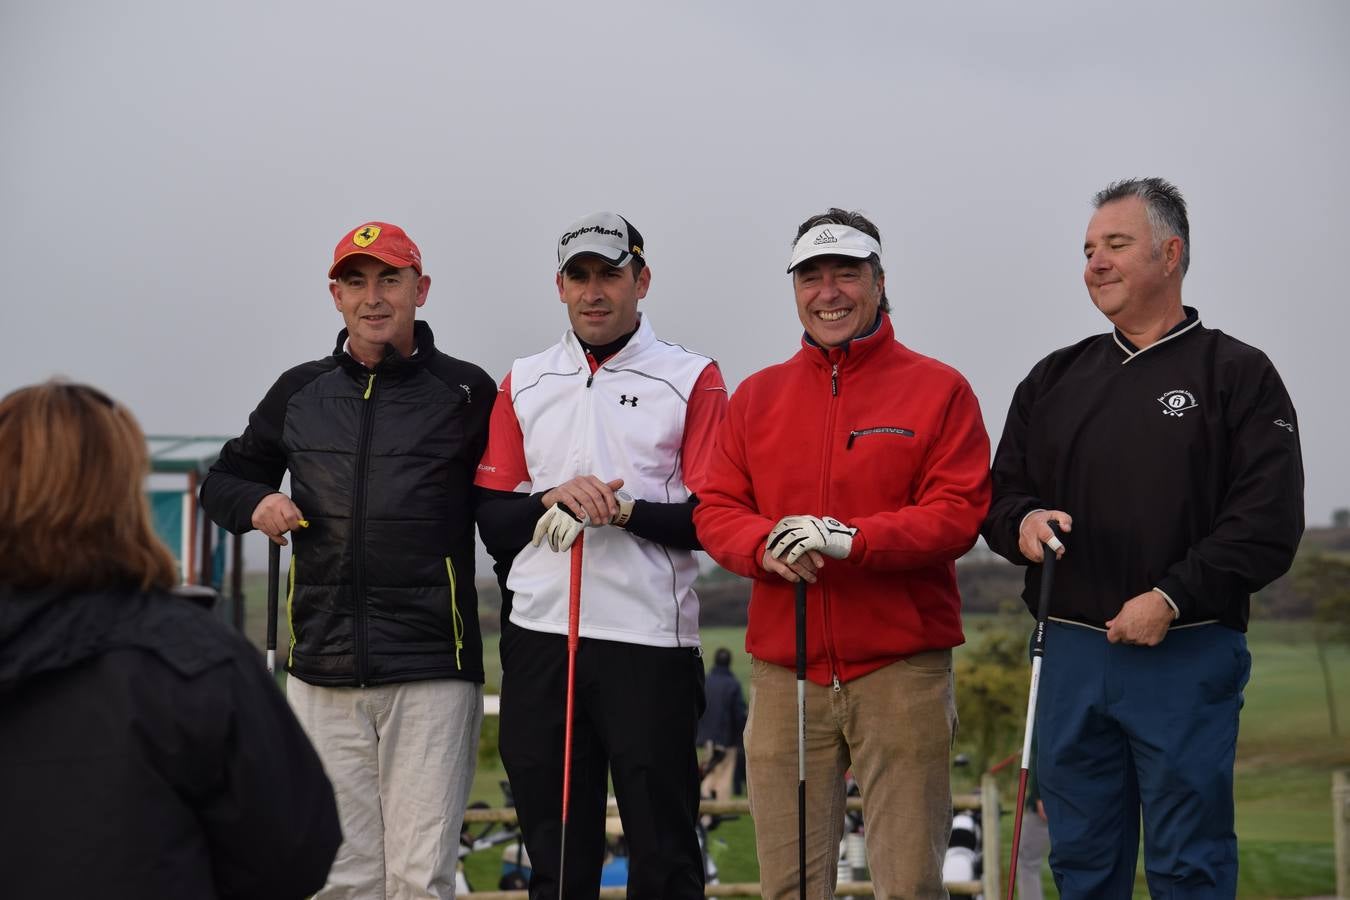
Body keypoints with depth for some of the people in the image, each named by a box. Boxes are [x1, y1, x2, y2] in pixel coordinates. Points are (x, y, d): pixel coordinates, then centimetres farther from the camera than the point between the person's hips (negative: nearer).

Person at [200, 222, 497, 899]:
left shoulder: (467, 392, 5)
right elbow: (223, 481, 25)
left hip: (432, 675, -3)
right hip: (322, 676, 3)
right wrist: (255, 503, 2)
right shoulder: (300, 392, 14)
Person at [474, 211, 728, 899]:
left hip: (650, 640, -3)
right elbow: (492, 519, 10)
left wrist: (623, 510, -16)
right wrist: (553, 499, -9)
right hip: (539, 636, 4)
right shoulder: (523, 383, 15)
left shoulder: (692, 379, 4)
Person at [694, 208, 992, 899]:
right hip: (783, 673, 3)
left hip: (902, 669, -3)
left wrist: (850, 538, -18)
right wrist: (767, 546, -12)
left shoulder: (938, 389, 3)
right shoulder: (757, 395, 14)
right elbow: (714, 509, 10)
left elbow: (959, 513, -6)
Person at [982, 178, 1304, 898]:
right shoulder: (1054, 380, 15)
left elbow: (1269, 522, -8)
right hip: (1071, 653, 5)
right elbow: (1001, 494, 17)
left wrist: (1173, 597, -17)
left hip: (1187, 657, -4)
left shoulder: (1238, 374, 0)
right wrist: (1023, 522, -6)